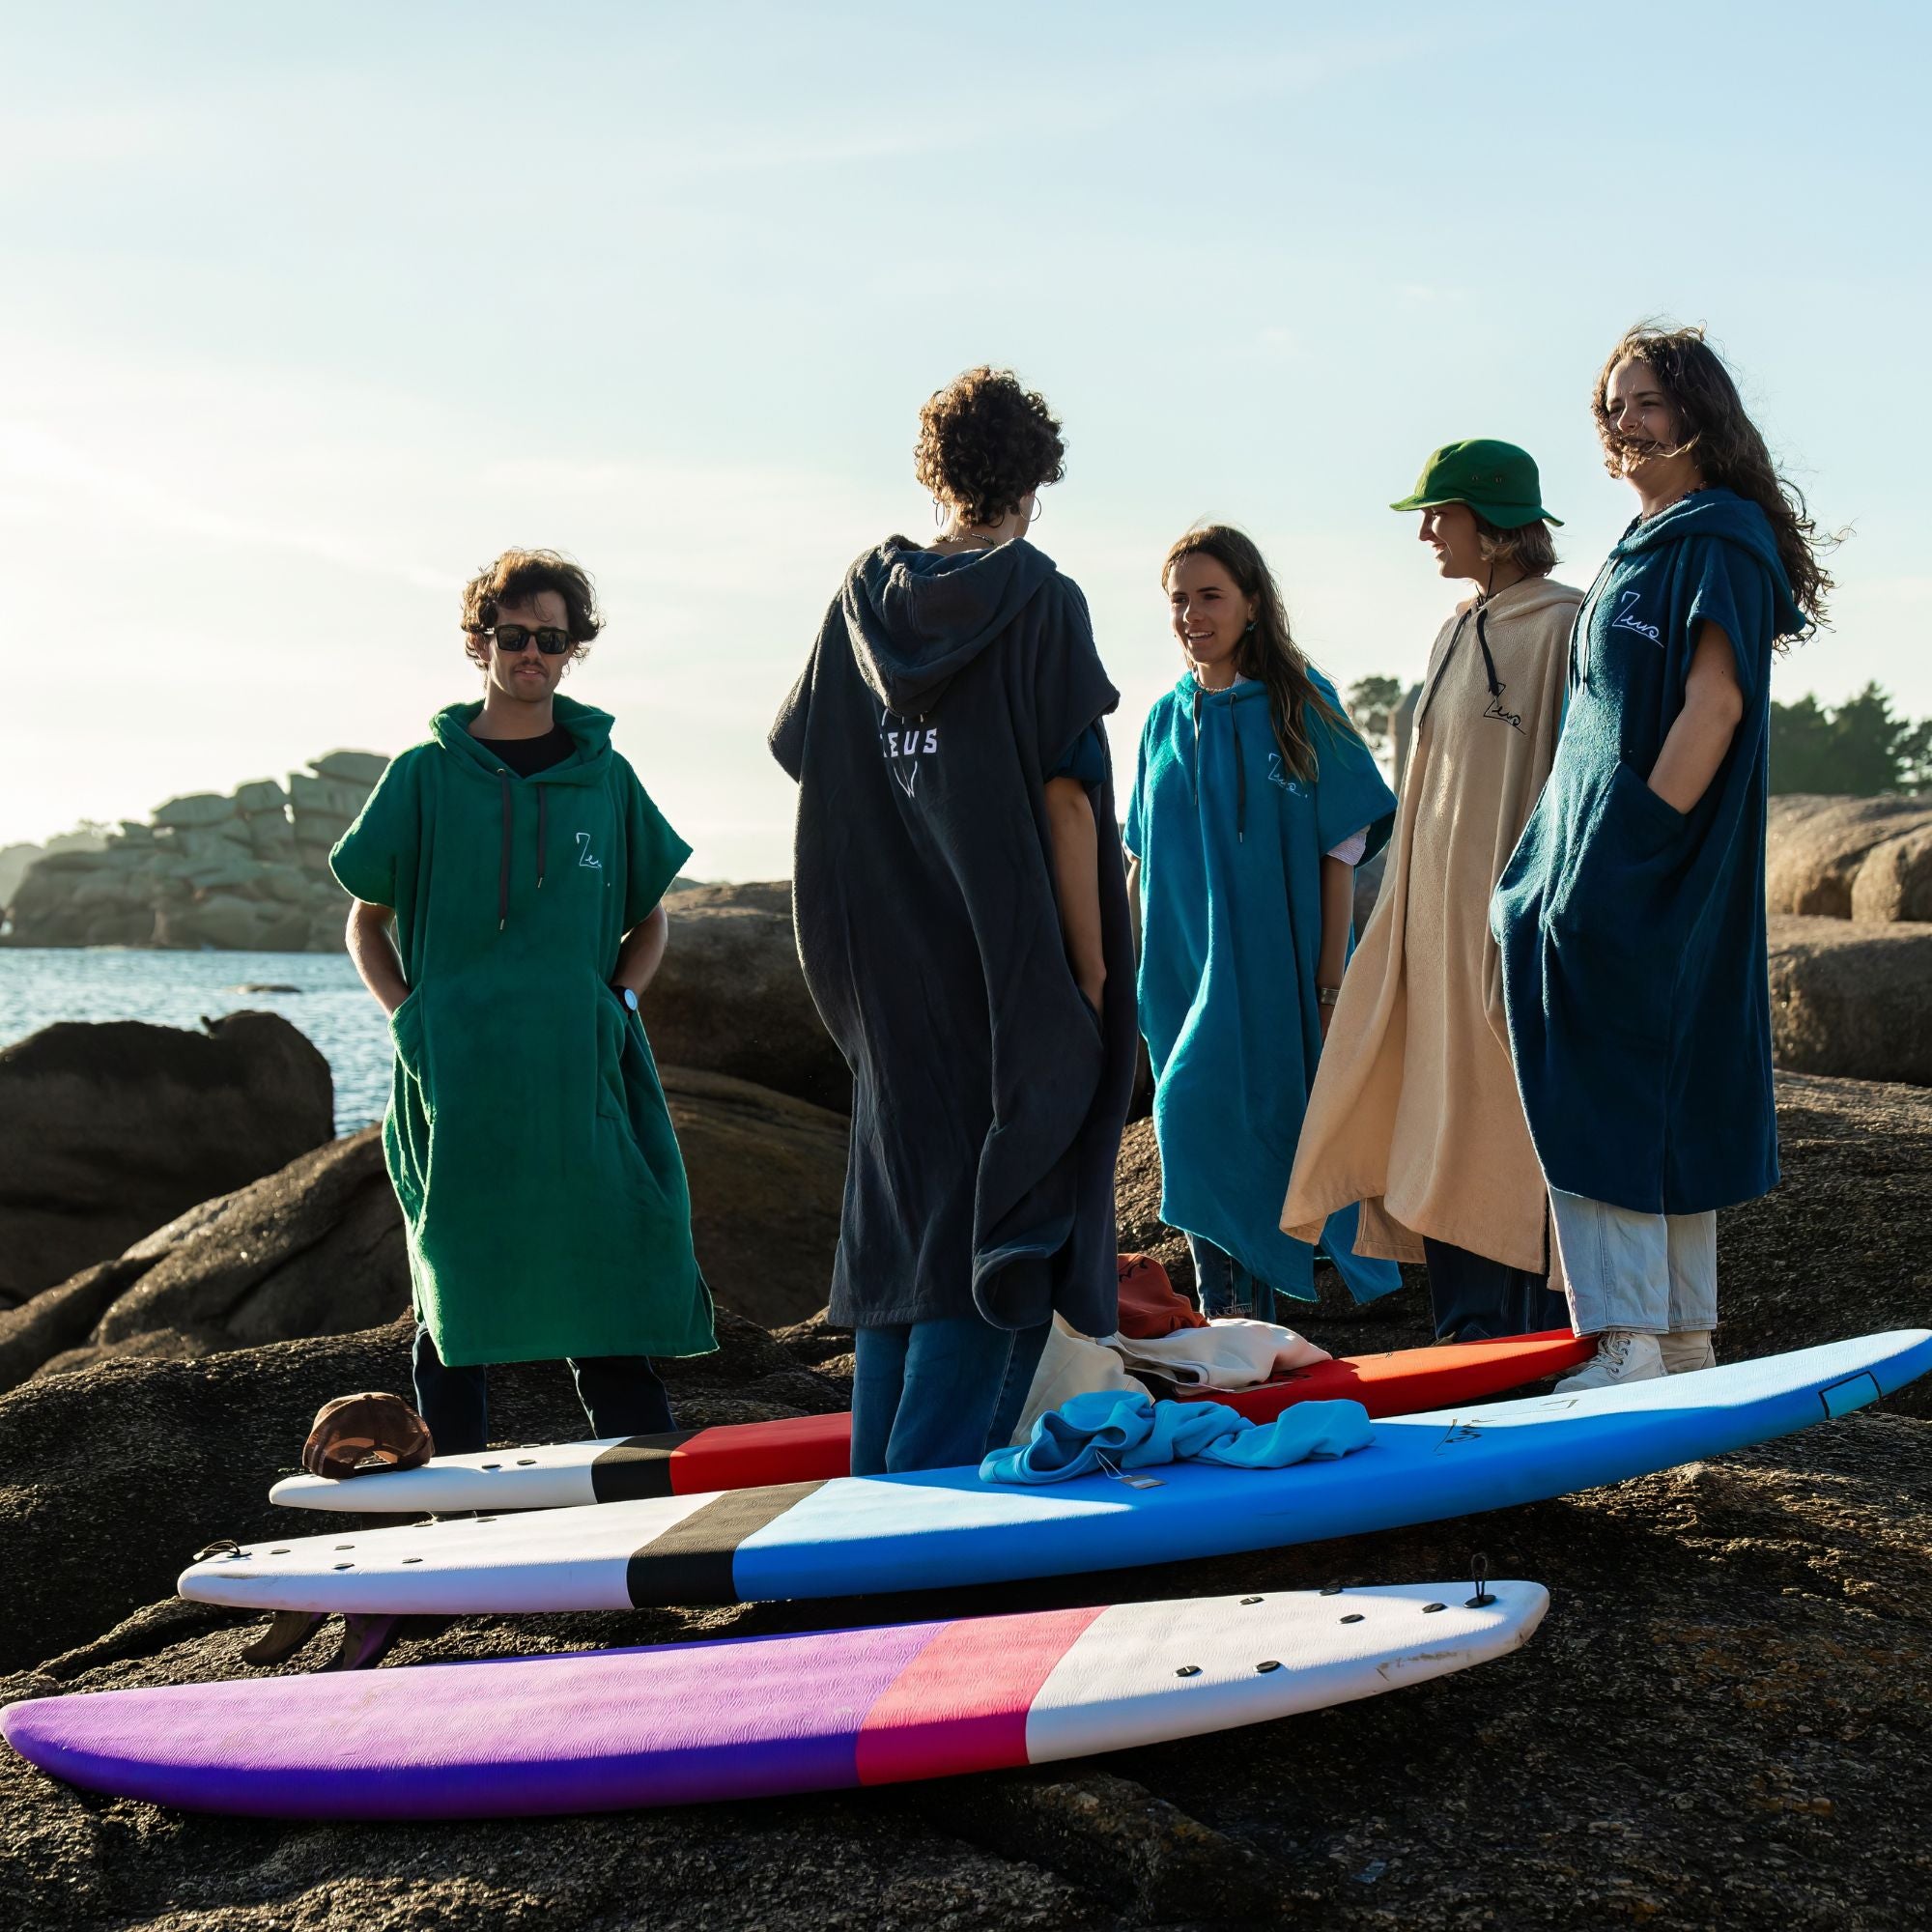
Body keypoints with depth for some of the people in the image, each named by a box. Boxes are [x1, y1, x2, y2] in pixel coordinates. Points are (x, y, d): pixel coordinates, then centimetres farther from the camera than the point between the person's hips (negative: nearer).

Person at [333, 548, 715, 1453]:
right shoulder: (426, 776, 6)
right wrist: (408, 1017, -2)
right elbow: (366, 922, 13)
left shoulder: (604, 775, 10)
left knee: (610, 1282, -1)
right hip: (454, 1078, -1)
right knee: (453, 1298, 5)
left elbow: (650, 916, 20)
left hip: (581, 1074, 1)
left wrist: (620, 1001, 3)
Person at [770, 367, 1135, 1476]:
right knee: (1000, 1219, -1)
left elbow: (803, 752, 10)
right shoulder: (1040, 601, -8)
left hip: (888, 966, 5)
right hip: (1011, 964, -5)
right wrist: (1091, 968, -8)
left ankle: (878, 1495, 16)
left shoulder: (864, 597, 5)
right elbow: (1066, 794, -11)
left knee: (904, 1203, 13)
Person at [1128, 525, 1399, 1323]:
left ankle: (1246, 1314, -1)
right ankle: (1230, 1321, 15)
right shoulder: (1167, 718, 10)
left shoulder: (1299, 704, -4)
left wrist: (1329, 989, -12)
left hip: (1274, 971, -5)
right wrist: (1122, 967, 10)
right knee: (1203, 1137, 6)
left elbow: (1339, 856, -7)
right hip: (1183, 972, 5)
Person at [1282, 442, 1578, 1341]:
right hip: (1442, 912, 8)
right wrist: (1403, 917, 18)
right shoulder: (1457, 633, 16)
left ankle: (1539, 1336, 3)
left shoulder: (1562, 627, -9)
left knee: (1514, 1126, -5)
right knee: (1444, 1126, 7)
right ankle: (1469, 1336, 14)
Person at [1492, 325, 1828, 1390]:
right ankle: (1683, 1344, 15)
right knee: (1665, 1103, 10)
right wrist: (1553, 865, 17)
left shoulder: (1722, 538, -10)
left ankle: (1632, 1347, -9)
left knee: (1608, 1100, -10)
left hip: (1651, 869, -10)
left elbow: (1714, 704, -19)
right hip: (1598, 872, 10)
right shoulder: (1648, 543, 19)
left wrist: (1636, 845, -22)